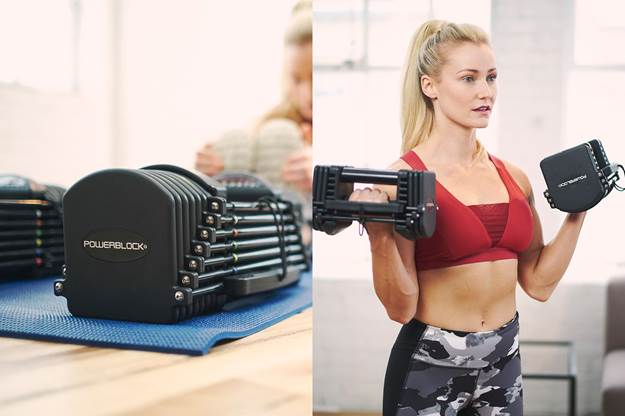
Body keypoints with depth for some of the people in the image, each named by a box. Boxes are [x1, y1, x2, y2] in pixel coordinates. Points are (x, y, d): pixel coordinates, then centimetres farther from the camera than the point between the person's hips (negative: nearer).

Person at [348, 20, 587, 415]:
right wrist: (379, 235, -28)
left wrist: (578, 212, 5)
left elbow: (539, 283, 8)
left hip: (505, 358, 6)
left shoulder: (513, 177, 4)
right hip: (429, 366, -5)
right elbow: (401, 308, -14)